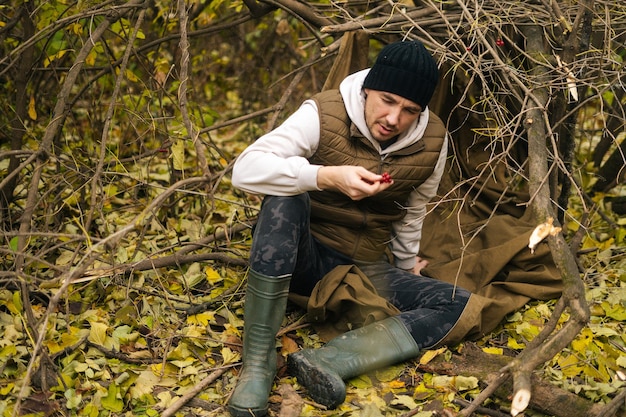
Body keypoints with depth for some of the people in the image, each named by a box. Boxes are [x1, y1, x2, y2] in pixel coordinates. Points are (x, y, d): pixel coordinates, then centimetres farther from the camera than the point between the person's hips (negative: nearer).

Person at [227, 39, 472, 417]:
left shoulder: (433, 141, -6)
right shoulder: (324, 114, -17)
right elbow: (246, 169, -28)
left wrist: (406, 268, 24)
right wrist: (328, 177, -40)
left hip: (367, 269, 4)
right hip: (303, 258, -3)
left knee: (462, 307, -18)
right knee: (284, 200, -35)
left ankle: (327, 360, -31)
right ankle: (258, 362, -31)